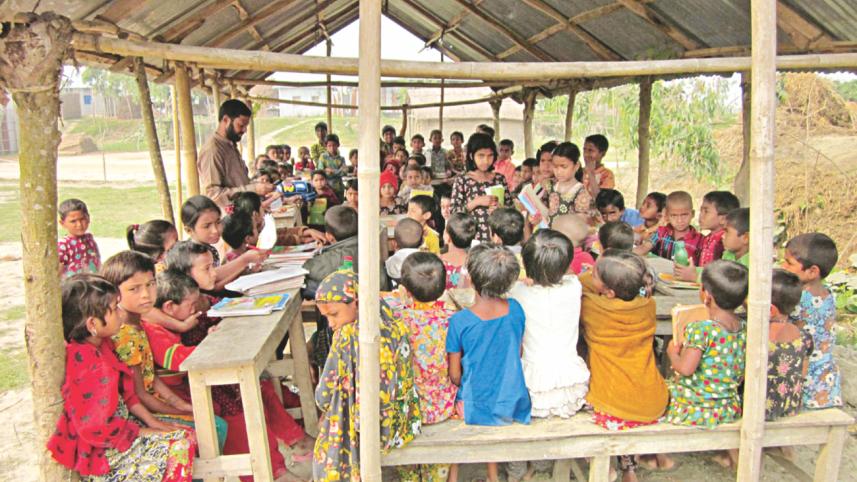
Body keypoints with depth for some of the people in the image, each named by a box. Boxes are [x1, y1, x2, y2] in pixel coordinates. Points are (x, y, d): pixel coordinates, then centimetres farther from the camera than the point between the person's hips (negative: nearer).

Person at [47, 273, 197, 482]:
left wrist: (152, 422, 3)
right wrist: (144, 432, -14)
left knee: (187, 435, 4)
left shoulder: (100, 345, 2)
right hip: (99, 451, -10)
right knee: (180, 444, -16)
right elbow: (98, 429, -26)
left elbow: (125, 392, 10)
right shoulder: (88, 365, -29)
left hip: (118, 424, 10)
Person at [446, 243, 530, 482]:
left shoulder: (459, 321, -20)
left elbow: (455, 376, -10)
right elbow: (519, 354, 5)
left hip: (476, 408, -3)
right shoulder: (516, 310, -9)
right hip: (513, 405, 3)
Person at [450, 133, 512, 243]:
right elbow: (454, 212, -6)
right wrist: (476, 202, -15)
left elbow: (510, 208, 14)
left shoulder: (500, 179, 8)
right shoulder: (462, 181, -1)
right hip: (473, 238, -3)